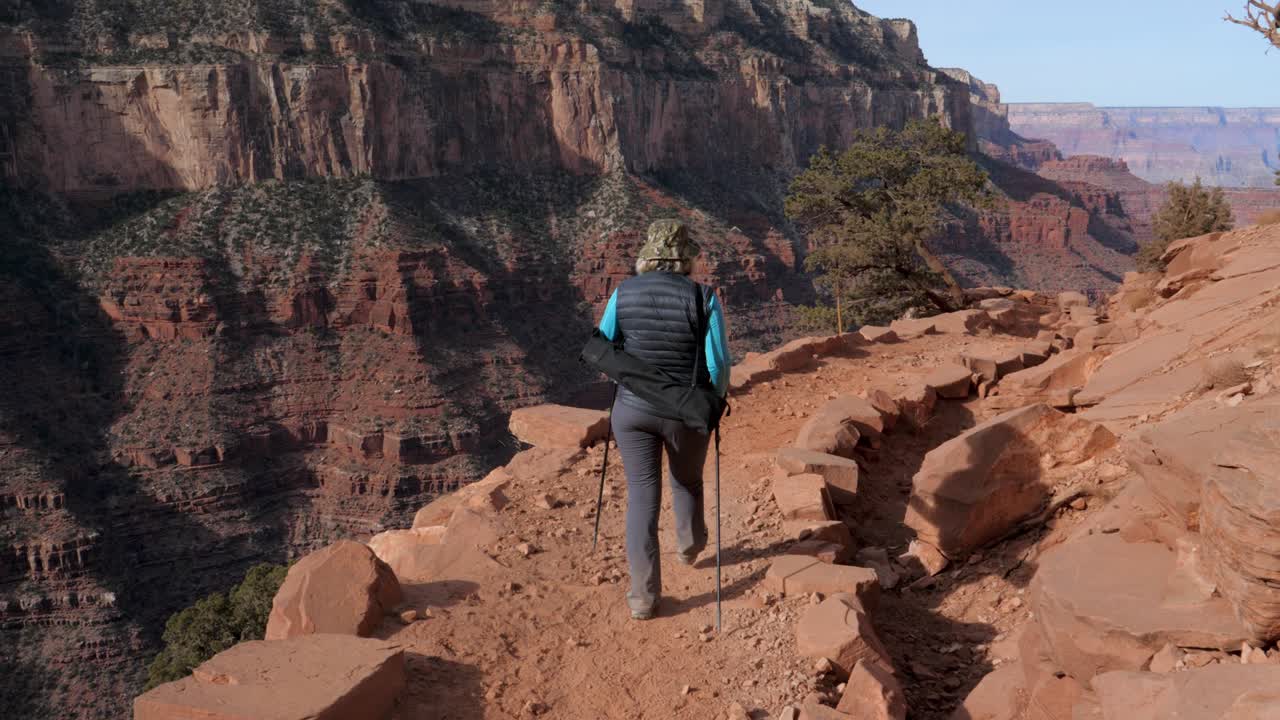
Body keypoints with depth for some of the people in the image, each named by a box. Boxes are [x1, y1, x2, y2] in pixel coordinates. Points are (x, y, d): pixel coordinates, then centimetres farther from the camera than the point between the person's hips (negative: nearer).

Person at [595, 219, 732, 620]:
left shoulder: (624, 293, -6)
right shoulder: (703, 298, -15)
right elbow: (718, 365, -14)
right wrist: (715, 397, 7)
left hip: (633, 407, 1)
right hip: (685, 412, -1)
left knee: (642, 496, 8)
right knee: (687, 480, 26)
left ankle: (644, 596, 6)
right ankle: (690, 546, 52)